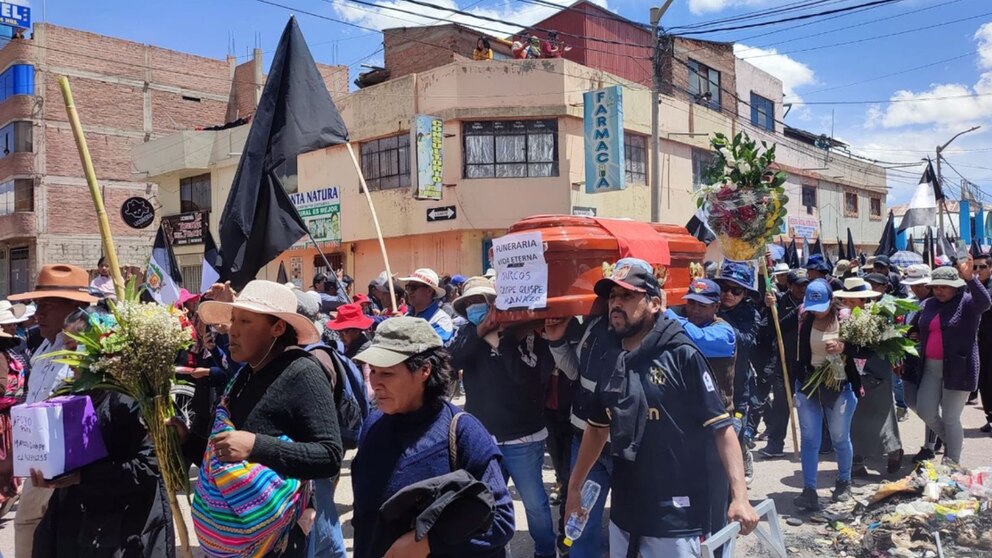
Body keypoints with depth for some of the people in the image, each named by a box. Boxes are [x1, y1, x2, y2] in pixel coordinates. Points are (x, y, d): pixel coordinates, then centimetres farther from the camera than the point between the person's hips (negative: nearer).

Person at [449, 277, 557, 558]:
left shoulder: (522, 333, -10)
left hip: (522, 439, -3)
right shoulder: (468, 334, 2)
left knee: (534, 502, 7)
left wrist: (501, 339, -20)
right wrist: (479, 331, -23)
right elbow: (450, 360, -17)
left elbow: (527, 378, -23)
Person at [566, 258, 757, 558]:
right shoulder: (609, 363, 4)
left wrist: (739, 495, -22)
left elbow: (722, 428, -14)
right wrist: (574, 486, 18)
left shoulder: (681, 356, -13)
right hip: (623, 515, 6)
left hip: (675, 519, -6)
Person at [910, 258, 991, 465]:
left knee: (950, 418, 0)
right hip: (931, 368, 5)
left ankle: (953, 464, 15)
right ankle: (949, 441, 34)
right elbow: (914, 329, 22)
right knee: (925, 411, 5)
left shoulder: (967, 302, -5)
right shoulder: (927, 305, 10)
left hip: (958, 369, -5)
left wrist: (970, 278, -41)